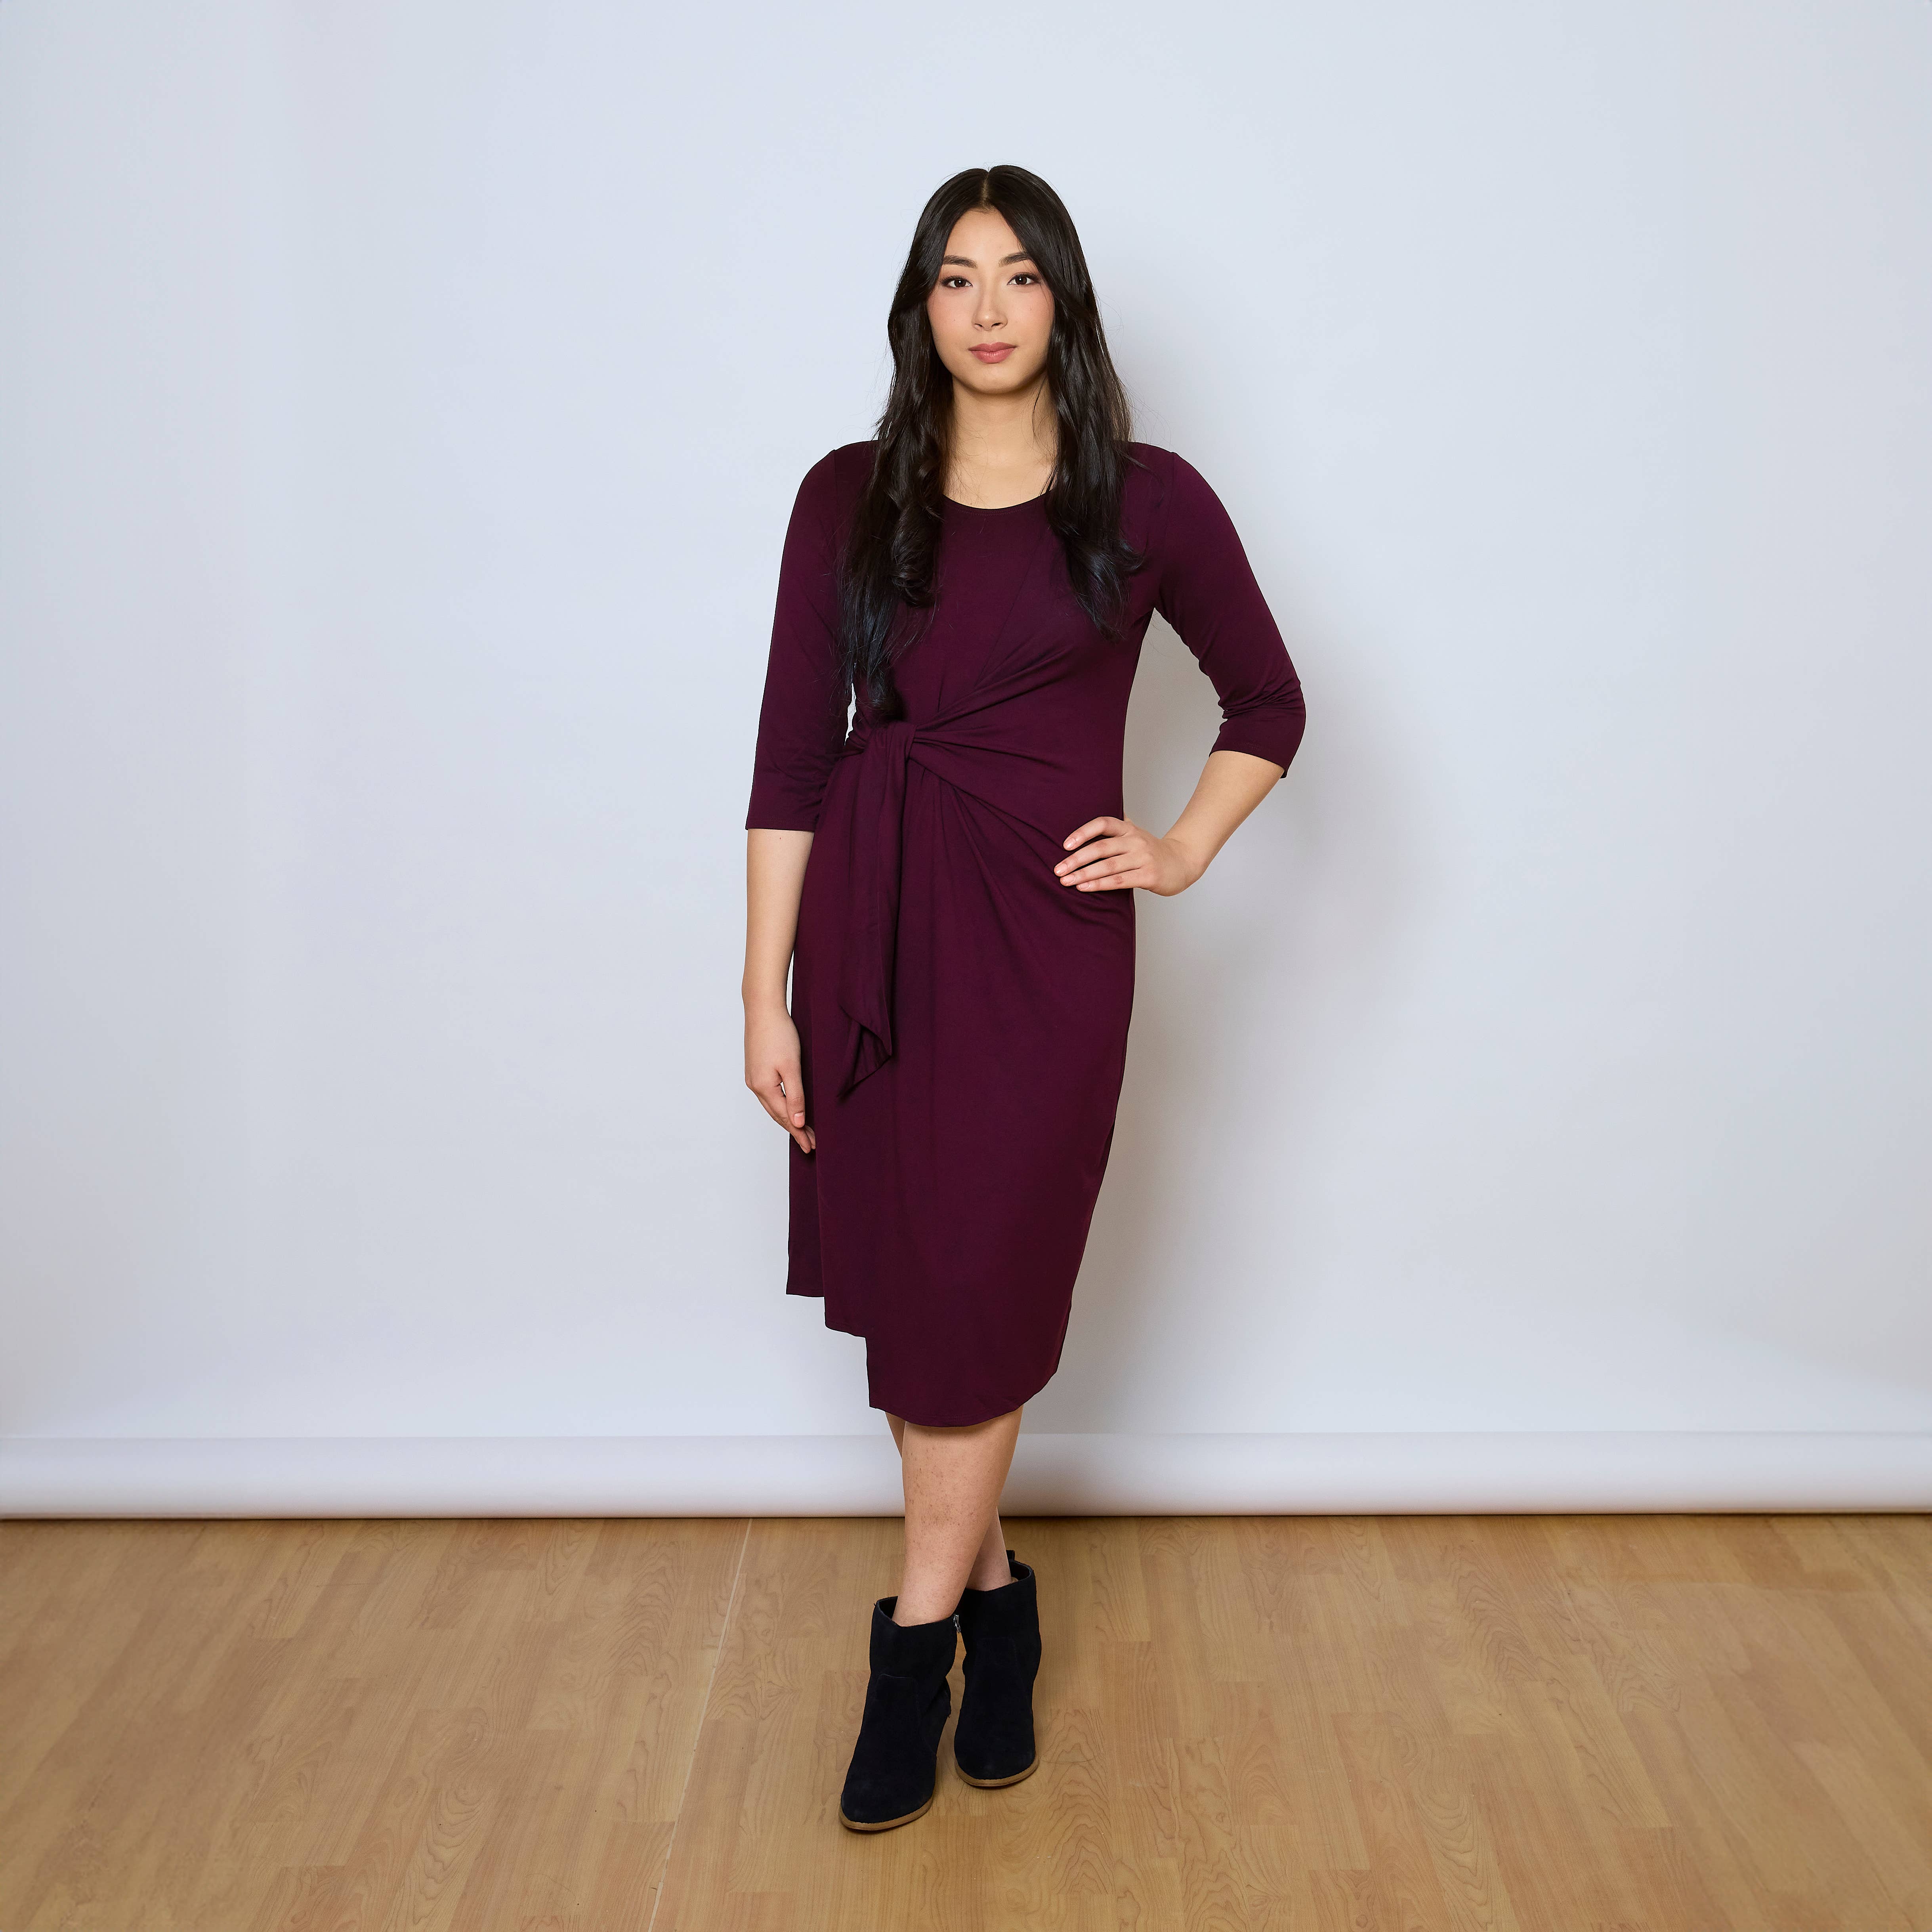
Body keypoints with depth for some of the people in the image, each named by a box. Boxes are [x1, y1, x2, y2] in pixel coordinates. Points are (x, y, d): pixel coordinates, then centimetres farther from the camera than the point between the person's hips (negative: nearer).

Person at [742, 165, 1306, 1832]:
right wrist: (767, 994, -2)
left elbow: (1270, 706, 14)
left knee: (980, 1292, -1)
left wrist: (1182, 852, 1)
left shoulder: (1147, 502, 2)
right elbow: (793, 755, 1)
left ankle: (916, 1647, 15)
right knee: (900, 1287, 8)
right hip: (873, 933, 3)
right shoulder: (850, 498, 5)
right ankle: (995, 1597, 29)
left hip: (1045, 940, -2)